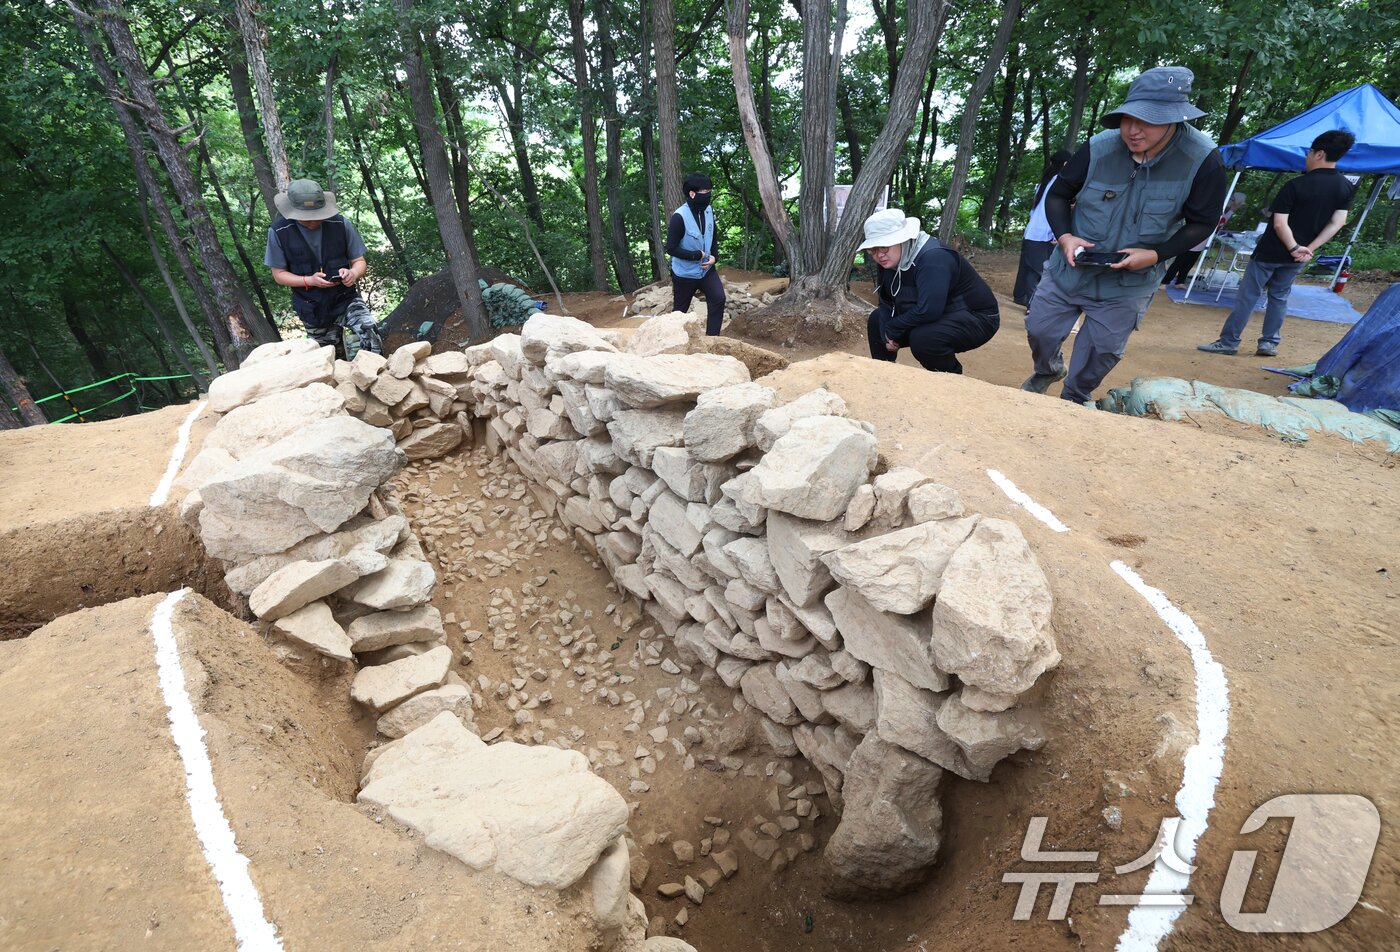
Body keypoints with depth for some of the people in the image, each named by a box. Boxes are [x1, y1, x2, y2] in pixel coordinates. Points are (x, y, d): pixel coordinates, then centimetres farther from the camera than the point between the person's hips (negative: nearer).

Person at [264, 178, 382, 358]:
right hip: (313, 308, 1)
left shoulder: (340, 224, -12)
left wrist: (353, 273, -26)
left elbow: (359, 261, -2)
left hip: (345, 298, -1)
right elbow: (279, 274, -4)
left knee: (369, 330, -31)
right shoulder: (279, 232, -12)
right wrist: (310, 280, -22)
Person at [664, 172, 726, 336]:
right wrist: (697, 255, -20)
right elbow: (671, 248, -21)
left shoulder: (708, 210, 0)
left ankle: (712, 337, -7)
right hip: (684, 273, -5)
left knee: (718, 298, -14)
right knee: (680, 309, 9)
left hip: (706, 269, 5)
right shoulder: (679, 217, -21)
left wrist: (713, 256, -5)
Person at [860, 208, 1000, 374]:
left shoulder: (933, 258, -31)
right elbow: (887, 301, 2)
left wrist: (892, 329, -25)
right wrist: (887, 335, -16)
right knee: (877, 320, 6)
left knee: (922, 338, -36)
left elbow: (928, 310, -40)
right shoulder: (887, 262, -5)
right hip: (939, 317, 9)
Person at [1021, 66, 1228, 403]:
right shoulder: (1098, 148, -16)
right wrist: (1064, 236, -18)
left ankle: (1073, 401, 32)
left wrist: (1155, 254, -23)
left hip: (1129, 284, -1)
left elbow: (1201, 223, -7)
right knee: (1039, 329, 9)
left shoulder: (1203, 159, -17)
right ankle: (1047, 370, 42)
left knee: (1101, 351, 7)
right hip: (1070, 267, 1)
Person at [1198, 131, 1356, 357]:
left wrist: (1294, 247, -12)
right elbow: (1337, 223, -2)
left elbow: (1280, 223, -21)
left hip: (1271, 251, -6)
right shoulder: (1347, 188, 4)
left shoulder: (1295, 185, -15)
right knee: (1279, 296, 16)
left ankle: (1228, 341, 0)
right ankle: (1269, 343, 16)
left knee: (1247, 295, -1)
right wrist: (1309, 248, -4)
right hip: (1295, 256, 6)